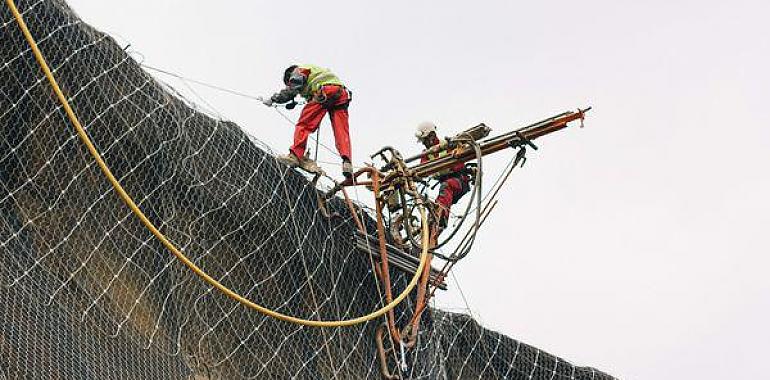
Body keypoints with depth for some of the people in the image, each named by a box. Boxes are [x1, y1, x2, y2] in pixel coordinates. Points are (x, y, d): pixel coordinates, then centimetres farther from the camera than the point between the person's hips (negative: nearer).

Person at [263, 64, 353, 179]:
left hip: (324, 92, -7)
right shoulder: (316, 71, 42)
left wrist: (272, 99, 8)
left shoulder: (299, 70, 18)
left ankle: (296, 155, -14)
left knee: (304, 124, -3)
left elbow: (292, 89, 2)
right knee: (342, 130, -3)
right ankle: (347, 162, -19)